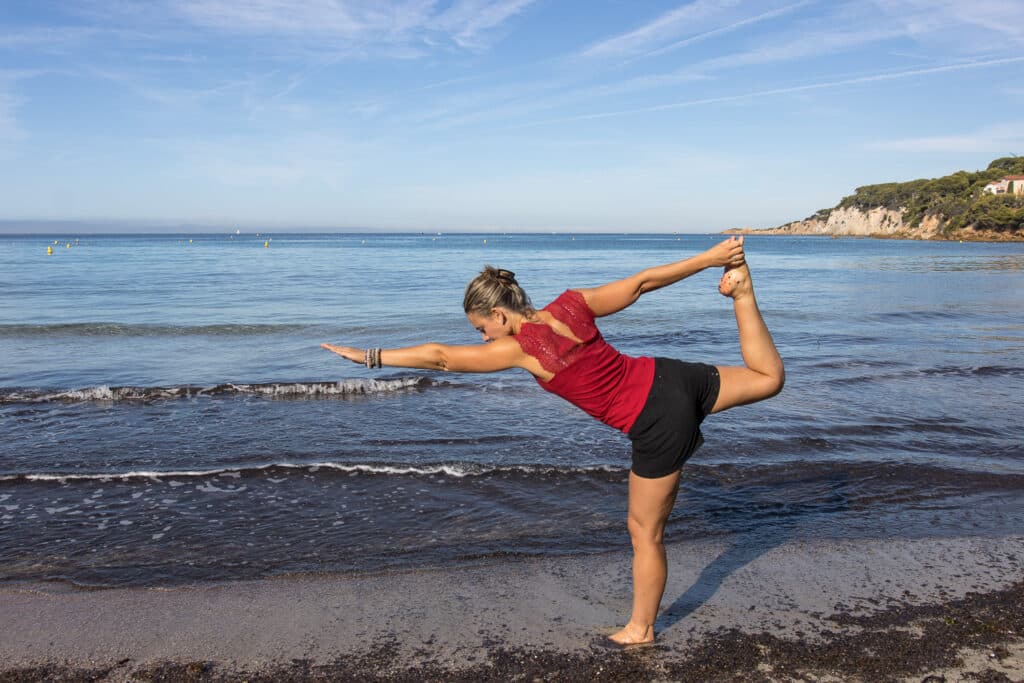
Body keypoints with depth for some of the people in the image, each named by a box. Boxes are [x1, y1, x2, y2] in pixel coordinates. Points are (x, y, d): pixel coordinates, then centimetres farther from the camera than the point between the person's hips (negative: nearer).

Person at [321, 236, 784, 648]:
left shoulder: (522, 348, -18)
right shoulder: (570, 304, -2)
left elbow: (439, 357, -14)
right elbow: (643, 281, 2)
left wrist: (370, 356, -8)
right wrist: (708, 257, 9)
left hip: (660, 425, -6)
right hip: (672, 376, 6)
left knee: (645, 531, 12)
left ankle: (641, 629, 29)